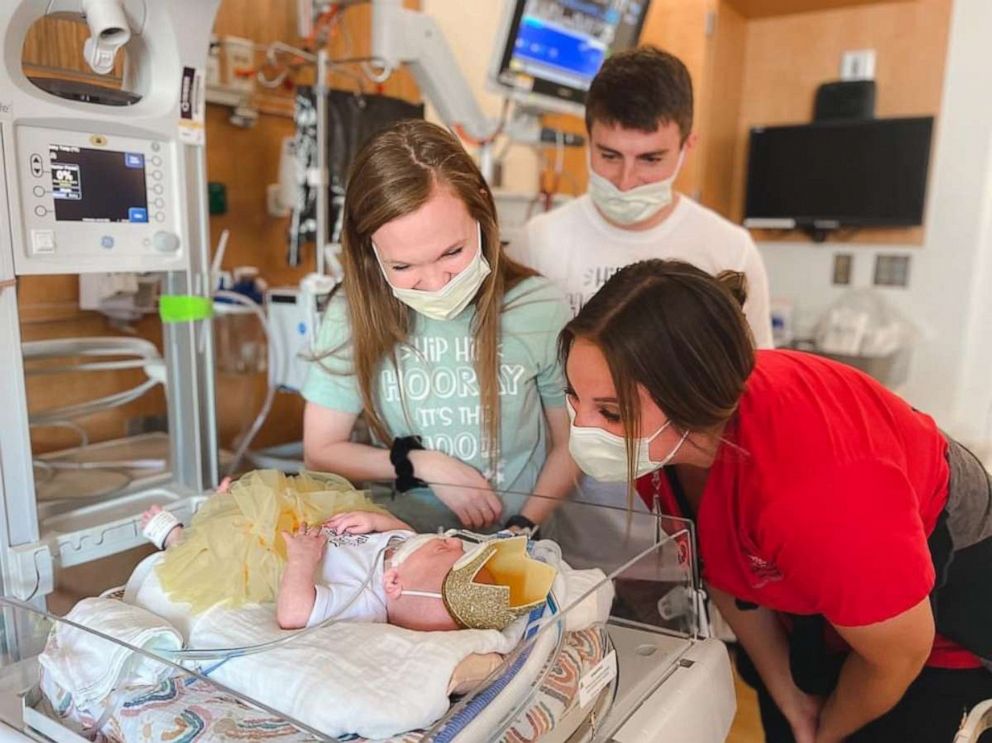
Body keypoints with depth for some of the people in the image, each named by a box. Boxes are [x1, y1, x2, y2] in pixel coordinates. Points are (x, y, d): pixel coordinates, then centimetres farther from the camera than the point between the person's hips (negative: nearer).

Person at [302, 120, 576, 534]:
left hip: (519, 525, 1)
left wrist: (523, 530, -12)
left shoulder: (540, 309, -12)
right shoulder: (354, 313, -9)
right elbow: (320, 451, 0)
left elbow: (568, 446, 0)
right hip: (407, 518, 0)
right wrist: (423, 465, -10)